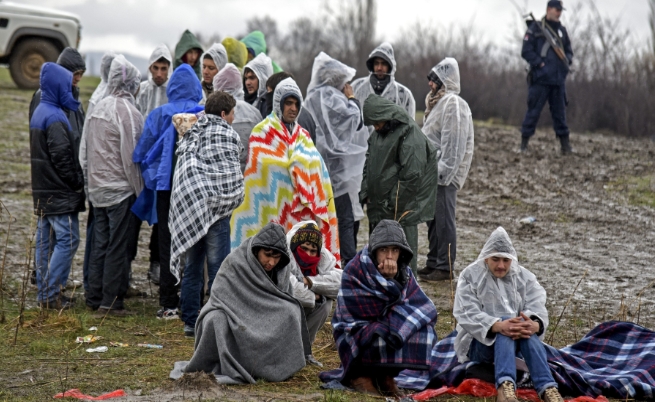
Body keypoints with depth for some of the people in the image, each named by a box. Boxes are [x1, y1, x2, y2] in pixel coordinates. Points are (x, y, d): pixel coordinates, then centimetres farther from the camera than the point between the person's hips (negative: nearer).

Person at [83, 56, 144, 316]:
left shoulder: (99, 108, 10)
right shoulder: (127, 111, -14)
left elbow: (89, 150, 14)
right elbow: (131, 155, -15)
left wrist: (93, 180, 19)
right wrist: (140, 191, -9)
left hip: (98, 188, 8)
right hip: (121, 188, -8)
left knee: (100, 244, 13)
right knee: (119, 246, -2)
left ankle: (94, 298, 17)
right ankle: (110, 302, -1)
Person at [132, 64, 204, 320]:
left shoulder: (159, 115, -4)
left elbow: (142, 153, 2)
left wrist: (152, 176, 18)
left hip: (167, 184, 0)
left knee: (168, 244, 6)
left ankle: (169, 304, 5)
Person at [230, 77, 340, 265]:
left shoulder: (303, 136, 18)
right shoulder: (262, 133, 2)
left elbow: (316, 172, 13)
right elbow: (259, 171, -5)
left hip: (301, 213, 5)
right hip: (272, 212, -5)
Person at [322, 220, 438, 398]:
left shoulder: (404, 272, -1)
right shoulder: (354, 272, -18)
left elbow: (422, 306, -12)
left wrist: (393, 278, -23)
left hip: (385, 325, 6)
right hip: (356, 335, -6)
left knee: (424, 329, -16)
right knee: (387, 334, -32)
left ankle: (385, 375, -3)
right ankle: (359, 375, -9)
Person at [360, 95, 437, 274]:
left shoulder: (410, 136, -14)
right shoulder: (377, 135, 12)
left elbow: (412, 174, -18)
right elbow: (369, 164, 19)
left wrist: (395, 203, -16)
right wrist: (365, 194, 8)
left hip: (401, 207, -9)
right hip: (378, 203, 9)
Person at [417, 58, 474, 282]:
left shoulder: (453, 105, -14)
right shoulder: (438, 102, 19)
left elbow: (454, 143, -20)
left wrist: (443, 171, -22)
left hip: (445, 175, -10)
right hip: (432, 172, 10)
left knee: (444, 220, -5)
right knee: (433, 219, 14)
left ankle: (445, 267, -1)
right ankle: (433, 263, 22)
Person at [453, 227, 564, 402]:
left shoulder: (524, 277, 7)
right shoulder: (470, 276, -1)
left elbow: (538, 309, -10)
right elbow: (468, 314, -16)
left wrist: (534, 325, -36)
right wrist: (498, 326, -36)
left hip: (516, 341, 3)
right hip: (478, 342, -3)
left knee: (526, 329, -32)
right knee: (505, 326, -35)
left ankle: (547, 388, -49)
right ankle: (505, 386, -59)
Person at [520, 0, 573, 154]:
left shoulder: (562, 30, 16)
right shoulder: (536, 28, -2)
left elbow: (569, 50, 25)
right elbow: (526, 51, -6)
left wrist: (567, 60, 5)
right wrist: (539, 63, -14)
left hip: (559, 78, 5)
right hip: (540, 78, -5)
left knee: (560, 111, 7)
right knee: (534, 111, -5)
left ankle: (565, 145, 9)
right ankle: (524, 143, 2)